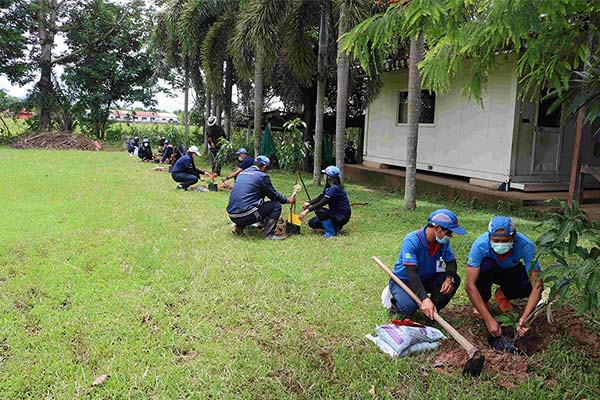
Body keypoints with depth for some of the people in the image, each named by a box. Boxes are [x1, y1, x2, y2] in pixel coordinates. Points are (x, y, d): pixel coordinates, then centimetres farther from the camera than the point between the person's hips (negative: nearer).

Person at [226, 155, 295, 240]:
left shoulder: (241, 173, 18)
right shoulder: (262, 176, -3)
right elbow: (274, 195, 5)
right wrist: (288, 200, 23)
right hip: (246, 215, -8)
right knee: (276, 205, 4)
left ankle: (238, 226, 17)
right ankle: (269, 234, -4)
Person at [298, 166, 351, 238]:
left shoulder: (334, 188, -24)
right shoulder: (328, 187, 6)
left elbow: (322, 202, -31)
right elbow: (319, 198, 6)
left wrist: (307, 210, -34)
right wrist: (309, 203, -14)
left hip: (342, 216, -9)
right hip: (335, 213, 9)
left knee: (319, 210, -29)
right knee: (312, 223, 4)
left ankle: (330, 232, -15)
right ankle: (336, 226, 14)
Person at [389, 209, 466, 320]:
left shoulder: (443, 241, -12)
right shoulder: (412, 241, -30)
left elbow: (451, 261, -3)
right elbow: (411, 273, -36)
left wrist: (449, 278, -27)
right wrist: (424, 299, -47)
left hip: (426, 279, 6)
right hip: (403, 280, -6)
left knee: (455, 280, -16)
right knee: (409, 307, -32)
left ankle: (433, 312, -1)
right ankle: (396, 296, 3)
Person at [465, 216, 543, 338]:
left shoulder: (526, 245, -34)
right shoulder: (480, 245, -36)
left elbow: (537, 284, -35)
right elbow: (470, 285, -37)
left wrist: (524, 318, -47)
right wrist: (488, 319, -43)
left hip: (511, 271, 1)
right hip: (488, 271, -1)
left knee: (531, 285, -29)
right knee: (486, 265, -36)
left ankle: (502, 296, 4)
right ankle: (483, 301, -7)